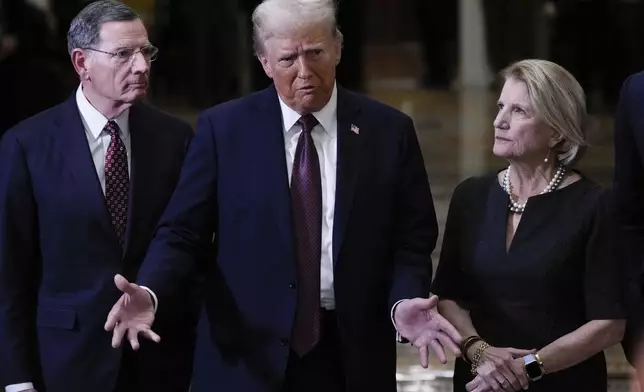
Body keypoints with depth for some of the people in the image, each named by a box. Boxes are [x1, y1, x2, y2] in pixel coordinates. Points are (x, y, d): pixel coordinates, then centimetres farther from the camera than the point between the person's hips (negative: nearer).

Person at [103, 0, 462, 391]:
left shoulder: (389, 131, 2)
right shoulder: (223, 128, -1)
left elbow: (412, 241, 4)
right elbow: (182, 231, -1)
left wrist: (407, 301, -16)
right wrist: (150, 292, -20)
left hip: (352, 359, 1)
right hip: (246, 358, -1)